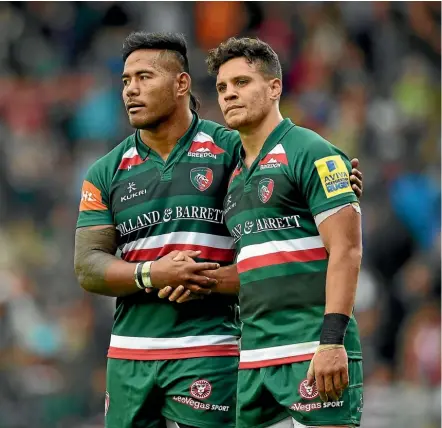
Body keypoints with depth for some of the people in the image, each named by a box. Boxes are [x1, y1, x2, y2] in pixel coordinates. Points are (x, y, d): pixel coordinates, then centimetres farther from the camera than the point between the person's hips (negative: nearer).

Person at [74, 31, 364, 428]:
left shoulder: (232, 150, 1)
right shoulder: (106, 172, 10)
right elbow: (88, 267, 2)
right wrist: (151, 275, -13)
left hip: (207, 351, -4)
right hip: (128, 354, 4)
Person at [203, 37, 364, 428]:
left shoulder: (310, 153, -4)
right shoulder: (236, 175, 19)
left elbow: (346, 251, -12)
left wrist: (332, 340, -20)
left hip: (313, 352, -8)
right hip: (255, 358, 8)